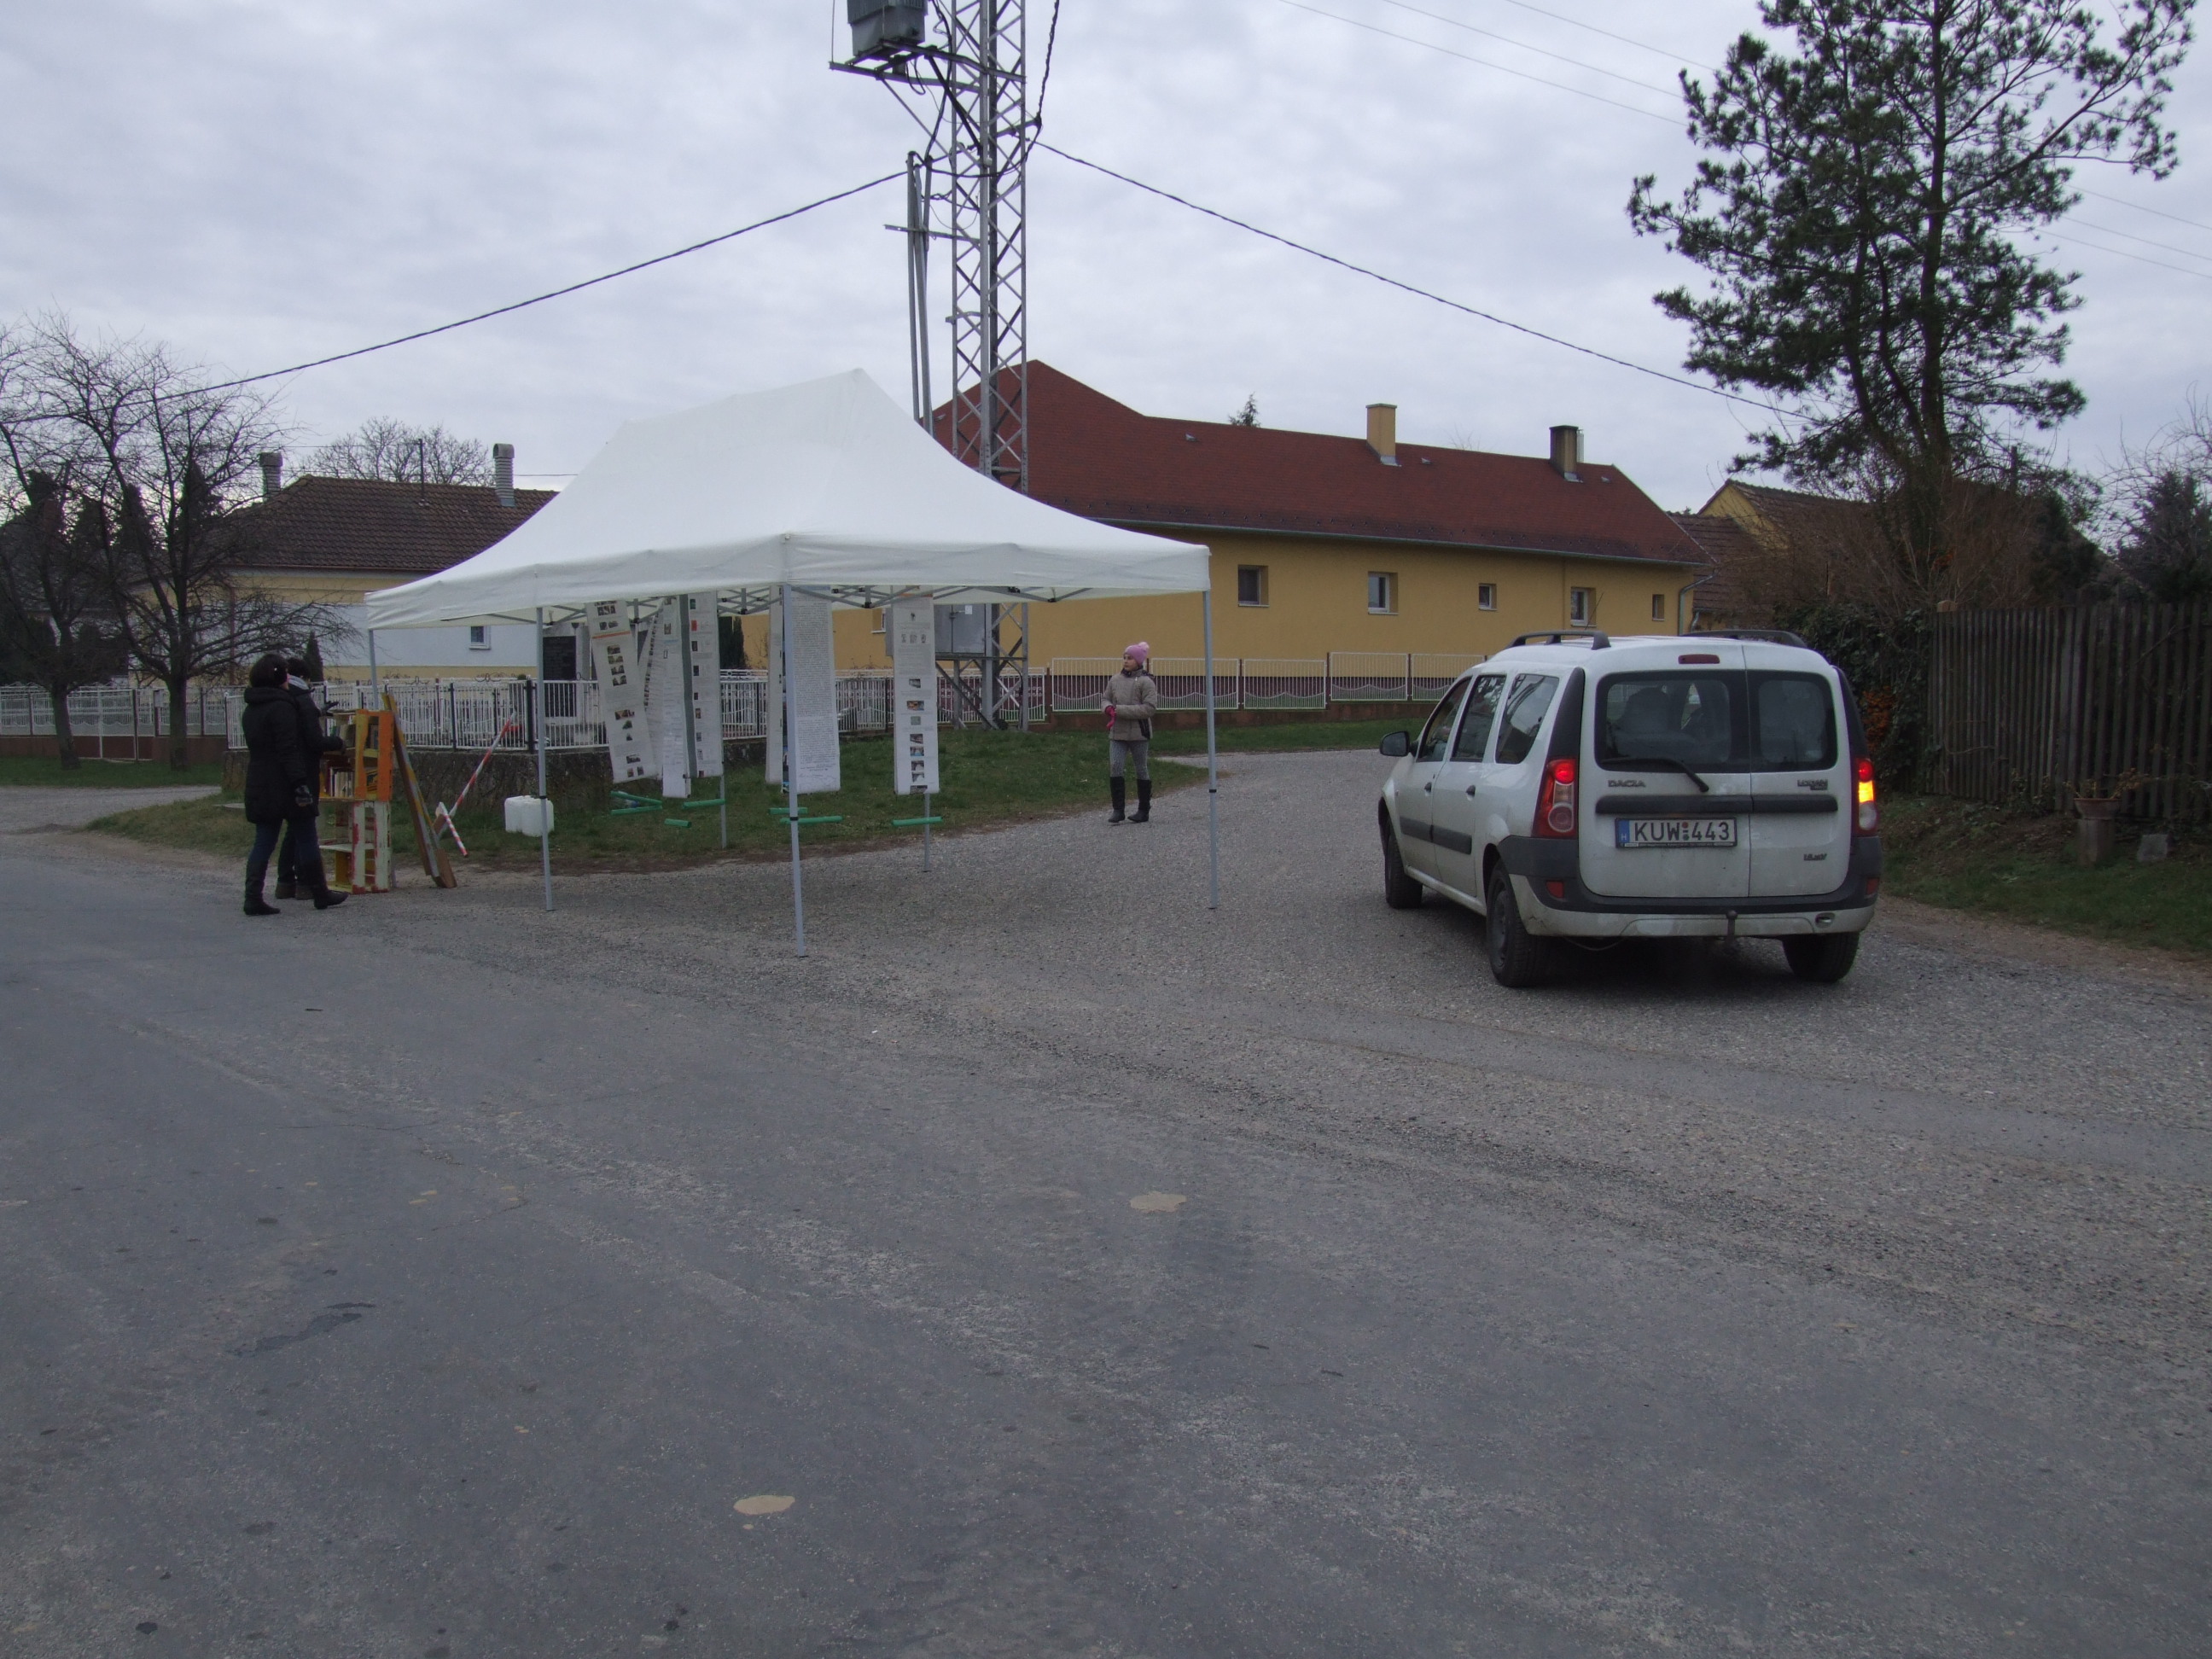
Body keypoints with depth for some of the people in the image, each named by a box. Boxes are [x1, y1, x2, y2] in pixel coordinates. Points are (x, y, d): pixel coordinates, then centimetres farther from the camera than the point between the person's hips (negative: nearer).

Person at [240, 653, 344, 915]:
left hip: (259, 786, 8)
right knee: (307, 840, 5)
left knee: (263, 843, 6)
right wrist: (301, 785, -21)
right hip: (285, 786, -8)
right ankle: (321, 895, 13)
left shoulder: (250, 710, 13)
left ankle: (253, 899, -2)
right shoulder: (281, 707, -14)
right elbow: (289, 751, -20)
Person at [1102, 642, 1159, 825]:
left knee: (1142, 770, 8)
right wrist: (1109, 708, -7)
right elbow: (1106, 699, 19)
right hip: (1117, 733, 4)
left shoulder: (1146, 682, -9)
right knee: (1114, 768, -6)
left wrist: (1120, 711, -18)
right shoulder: (1115, 680, 8)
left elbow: (1150, 708, -16)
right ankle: (1118, 810, 0)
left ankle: (1144, 811, 17)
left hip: (1139, 733, -4)